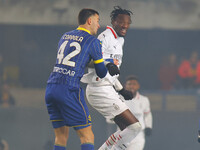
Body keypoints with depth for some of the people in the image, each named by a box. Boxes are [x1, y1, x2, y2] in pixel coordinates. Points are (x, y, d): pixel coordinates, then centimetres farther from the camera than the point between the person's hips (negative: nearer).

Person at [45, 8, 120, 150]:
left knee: (61, 136, 14)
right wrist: (109, 70, 31)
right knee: (87, 136, -3)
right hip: (69, 90, -7)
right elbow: (102, 73, 6)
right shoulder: (92, 41, 1)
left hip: (50, 88, 7)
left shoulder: (65, 36, 20)